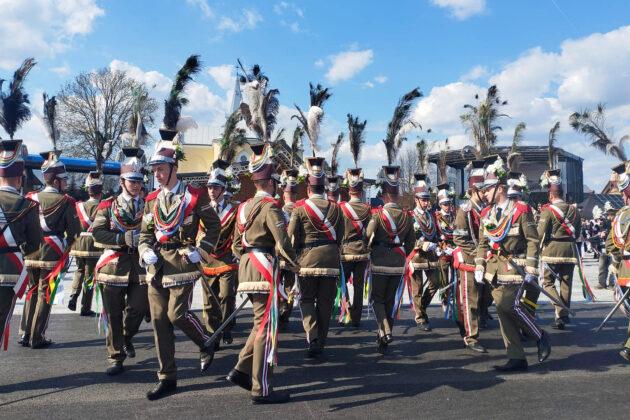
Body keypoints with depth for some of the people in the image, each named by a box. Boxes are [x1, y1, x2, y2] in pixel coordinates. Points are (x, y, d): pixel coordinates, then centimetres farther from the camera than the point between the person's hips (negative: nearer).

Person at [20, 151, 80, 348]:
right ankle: (37, 338, 7)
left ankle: (24, 334, 22)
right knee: (44, 295, 4)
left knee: (32, 292, 18)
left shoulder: (31, 198, 6)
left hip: (31, 254, 5)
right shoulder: (65, 201, -8)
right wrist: (66, 247, 9)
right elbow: (74, 231, -7)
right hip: (52, 255, -5)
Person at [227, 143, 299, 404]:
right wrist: (294, 265, -5)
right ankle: (261, 390, 5)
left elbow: (236, 245, 17)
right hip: (264, 270, -9)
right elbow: (282, 243, -20)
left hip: (247, 267, 9)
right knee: (267, 327, -2)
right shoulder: (270, 206, -13)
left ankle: (242, 370, 21)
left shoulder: (244, 206, 14)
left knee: (261, 322, 21)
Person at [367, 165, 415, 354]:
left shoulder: (377, 215, -11)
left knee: (377, 299, 11)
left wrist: (369, 254, 6)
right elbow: (411, 242, 6)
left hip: (379, 262, -3)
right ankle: (385, 337, 20)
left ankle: (385, 331, -10)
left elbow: (367, 237, -12)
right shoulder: (407, 216, 0)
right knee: (391, 301, 14)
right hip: (398, 263, 3)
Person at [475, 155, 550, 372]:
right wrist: (479, 267, 5)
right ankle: (517, 358, 14)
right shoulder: (487, 213, 11)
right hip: (495, 269, 6)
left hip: (514, 267, -6)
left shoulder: (520, 210, -5)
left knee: (509, 305, -18)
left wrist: (531, 270, -13)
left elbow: (533, 241, -7)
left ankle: (540, 336, 9)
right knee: (503, 311, 5)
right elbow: (483, 244, 15)